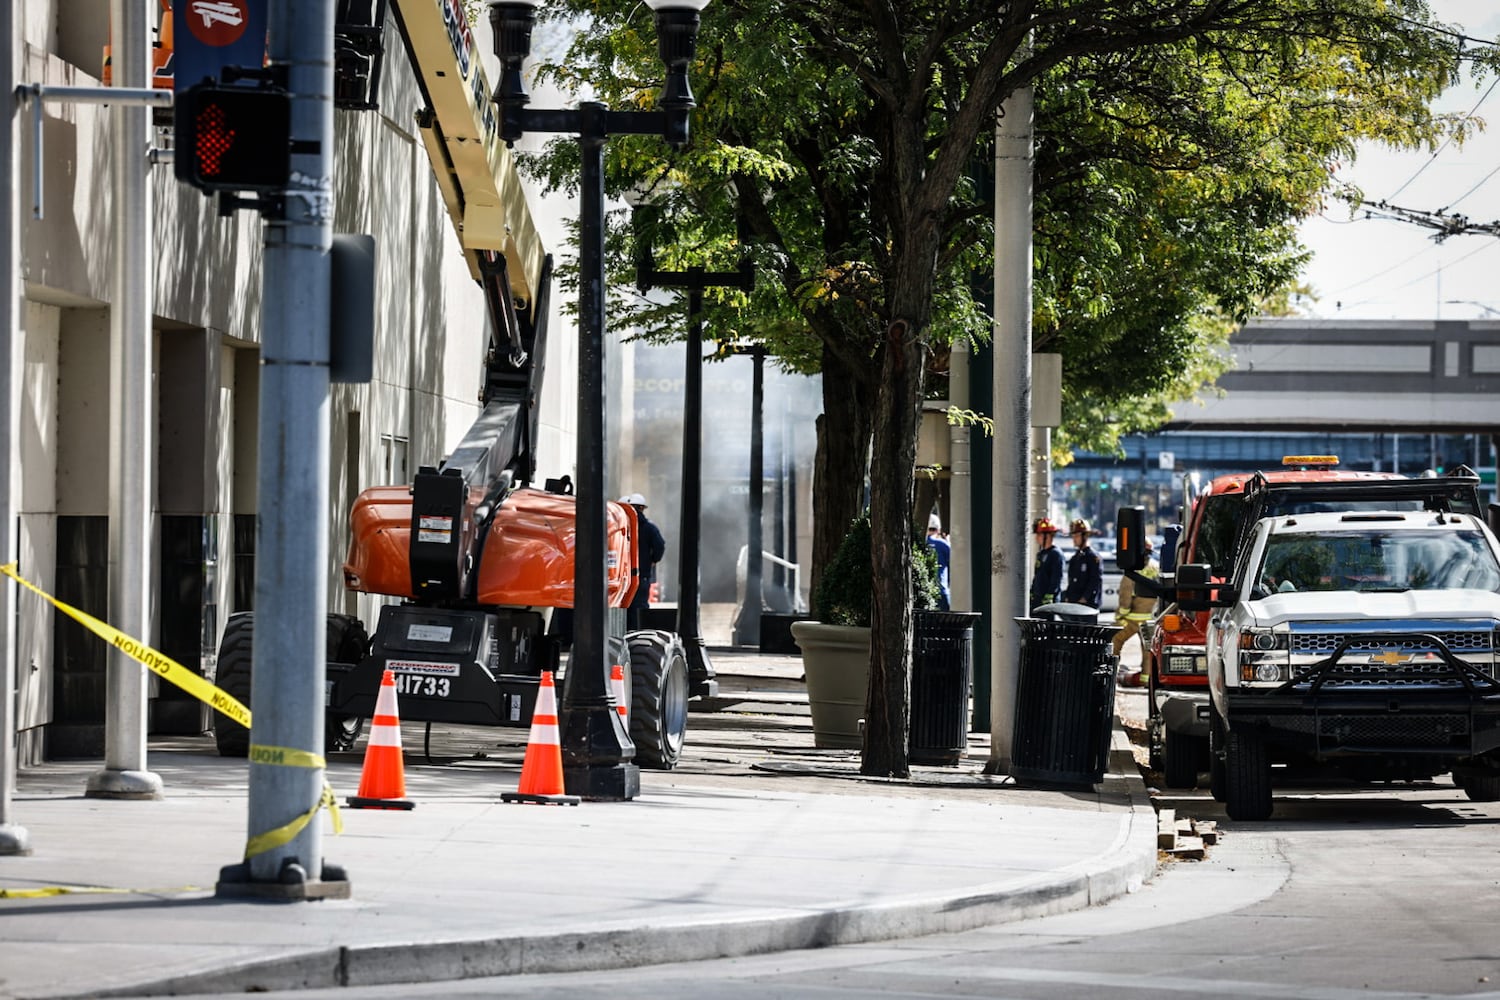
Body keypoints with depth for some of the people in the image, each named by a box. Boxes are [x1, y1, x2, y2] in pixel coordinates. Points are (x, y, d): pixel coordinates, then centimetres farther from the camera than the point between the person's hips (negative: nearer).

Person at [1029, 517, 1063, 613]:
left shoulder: (1056, 554, -11)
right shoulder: (1040, 554, 17)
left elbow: (1056, 580, -17)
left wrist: (1048, 599, -21)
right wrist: (1031, 595, 19)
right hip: (1036, 601, 9)